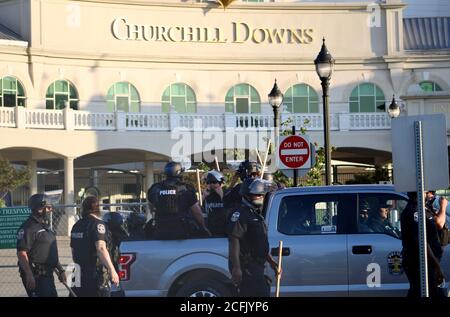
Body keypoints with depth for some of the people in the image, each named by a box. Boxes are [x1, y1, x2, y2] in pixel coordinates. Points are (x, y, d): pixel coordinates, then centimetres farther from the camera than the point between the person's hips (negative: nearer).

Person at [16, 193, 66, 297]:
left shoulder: (45, 227, 19)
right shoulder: (29, 227, -13)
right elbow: (21, 253, -21)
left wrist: (60, 270, 24)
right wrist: (29, 275, -26)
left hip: (47, 275, 10)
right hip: (35, 276, -10)